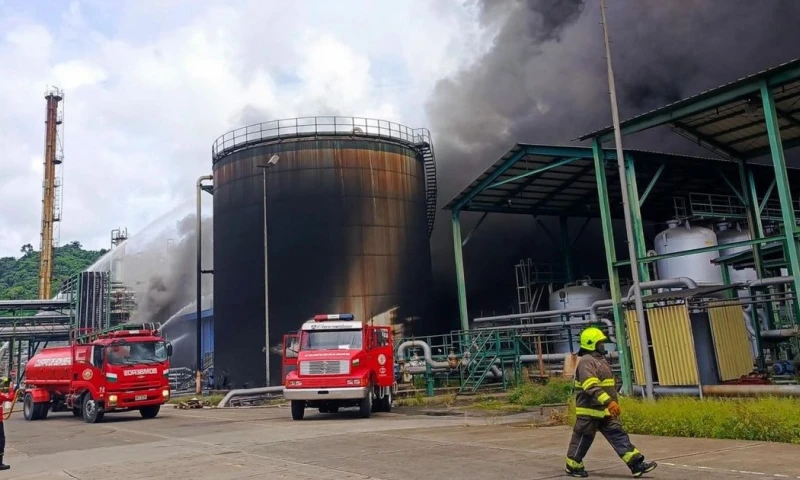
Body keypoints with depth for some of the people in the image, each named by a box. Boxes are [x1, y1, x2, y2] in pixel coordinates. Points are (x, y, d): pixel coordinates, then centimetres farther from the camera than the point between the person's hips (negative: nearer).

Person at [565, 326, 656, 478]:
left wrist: (611, 404, 25)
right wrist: (609, 402, -39)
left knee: (618, 435, 2)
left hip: (604, 411, 9)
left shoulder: (601, 360, 15)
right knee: (583, 440, 3)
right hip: (589, 411, -9)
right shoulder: (586, 362, -19)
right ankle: (573, 466, 19)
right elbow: (592, 387, -31)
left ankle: (637, 464, -1)